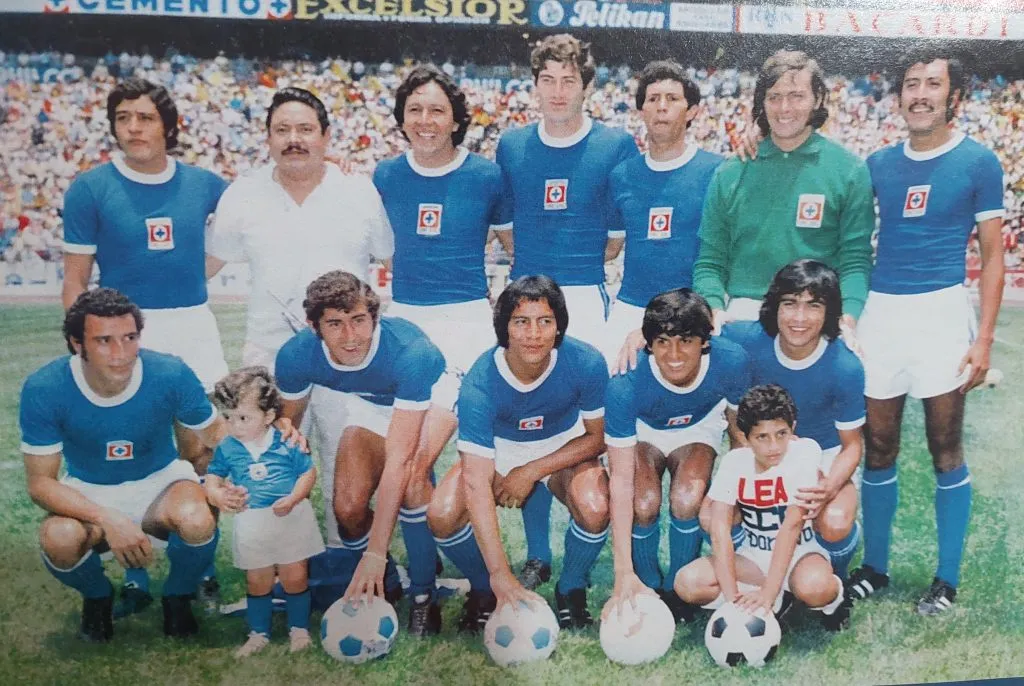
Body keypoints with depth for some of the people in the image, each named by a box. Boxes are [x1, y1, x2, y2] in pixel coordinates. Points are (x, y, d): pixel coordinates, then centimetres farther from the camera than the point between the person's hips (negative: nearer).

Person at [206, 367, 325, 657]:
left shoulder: (287, 443, -11)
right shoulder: (227, 448, -4)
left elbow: (308, 473, -6)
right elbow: (211, 480, 2)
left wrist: (292, 499, -22)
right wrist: (219, 495, -21)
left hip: (291, 519, -2)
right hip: (252, 524, 2)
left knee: (294, 577, 9)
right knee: (258, 581, 14)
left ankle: (299, 629, 27)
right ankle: (258, 634, 30)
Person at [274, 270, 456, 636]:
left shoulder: (410, 351, -41)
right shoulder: (296, 356, -29)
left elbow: (399, 459, -42)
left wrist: (375, 553, -44)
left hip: (431, 396, -3)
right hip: (371, 405, 4)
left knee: (411, 477, -33)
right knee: (348, 505, -16)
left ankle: (423, 595, -11)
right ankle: (382, 581, 16)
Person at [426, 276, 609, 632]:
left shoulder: (586, 363, -28)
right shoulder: (480, 383, -31)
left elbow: (597, 437, -10)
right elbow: (476, 482, -35)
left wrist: (532, 471, -20)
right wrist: (500, 575, -41)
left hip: (566, 449, 0)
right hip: (500, 449, 0)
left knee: (595, 508, -31)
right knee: (442, 514, -24)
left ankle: (571, 590, 2)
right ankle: (483, 591, 7)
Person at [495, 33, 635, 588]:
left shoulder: (617, 145, 2)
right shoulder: (510, 146, 10)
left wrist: (592, 257, 0)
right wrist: (529, 259, 7)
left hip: (587, 299, -2)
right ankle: (536, 555, 17)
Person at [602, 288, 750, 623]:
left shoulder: (732, 362, -31)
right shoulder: (625, 385, -37)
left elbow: (740, 427, -9)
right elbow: (621, 479, -36)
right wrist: (624, 573, -38)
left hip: (699, 426, 1)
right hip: (643, 430, -1)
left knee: (687, 500, -27)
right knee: (644, 504, -28)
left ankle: (677, 588, 2)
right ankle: (649, 587, 3)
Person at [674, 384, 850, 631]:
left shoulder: (804, 453, -20)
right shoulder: (734, 461, -12)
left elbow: (792, 525, -27)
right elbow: (720, 529, -19)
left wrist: (767, 593, -34)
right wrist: (732, 597, -29)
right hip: (754, 555, 3)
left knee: (813, 586, -39)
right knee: (687, 583, -22)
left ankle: (833, 597, -1)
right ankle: (779, 600, -4)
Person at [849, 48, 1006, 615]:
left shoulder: (978, 163, 1)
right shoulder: (879, 164, 10)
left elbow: (992, 255, 0)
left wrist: (984, 337, -7)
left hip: (941, 310, -3)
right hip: (879, 312, 3)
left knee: (946, 450, 3)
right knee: (878, 448, 9)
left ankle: (947, 579, 16)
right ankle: (874, 566, 23)